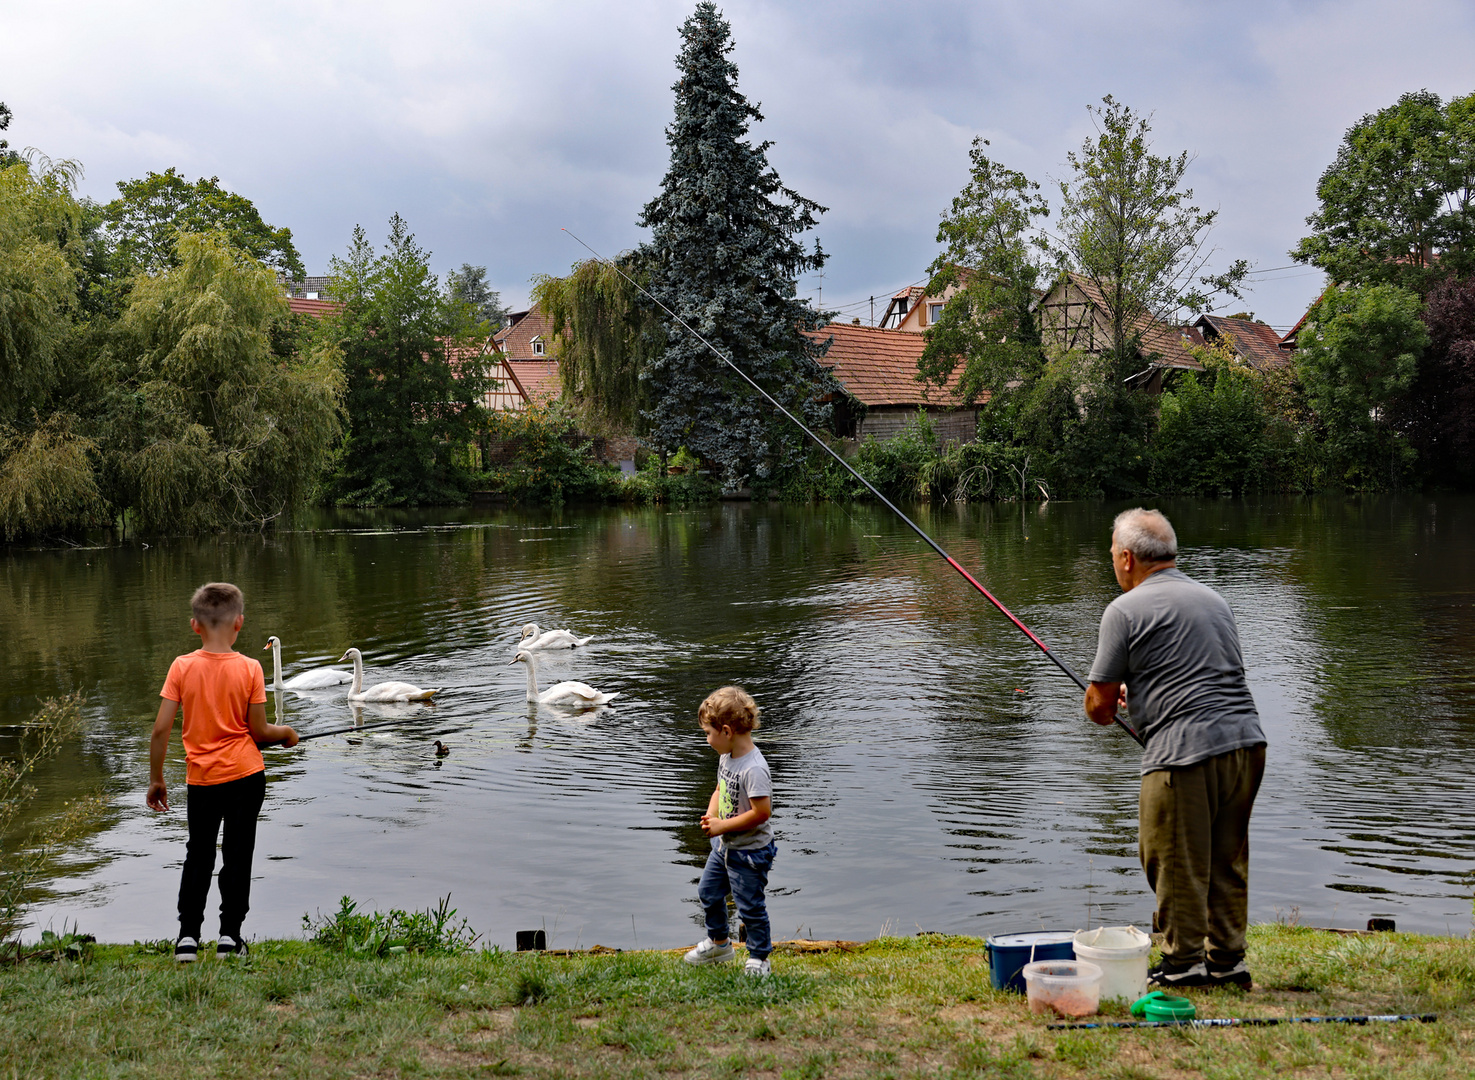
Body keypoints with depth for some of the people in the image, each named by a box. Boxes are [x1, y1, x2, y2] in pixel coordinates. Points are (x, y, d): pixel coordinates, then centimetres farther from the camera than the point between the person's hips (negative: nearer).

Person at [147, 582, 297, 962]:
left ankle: (187, 936, 11)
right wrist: (286, 732, 15)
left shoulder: (182, 667, -6)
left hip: (201, 779, 1)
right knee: (238, 856, 8)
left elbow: (161, 730, -6)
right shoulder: (249, 668, -9)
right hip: (245, 775, -1)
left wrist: (156, 780, 4)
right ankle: (230, 936, 11)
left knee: (198, 857, 14)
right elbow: (259, 731, -6)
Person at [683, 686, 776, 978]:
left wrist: (722, 825, -24)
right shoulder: (727, 757, 0)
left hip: (750, 852, -10)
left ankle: (759, 958, 22)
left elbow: (762, 812, -31)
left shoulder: (753, 769, -29)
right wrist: (710, 815, -6)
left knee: (750, 906, 3)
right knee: (708, 891, 23)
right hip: (724, 845, 10)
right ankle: (718, 943, 44)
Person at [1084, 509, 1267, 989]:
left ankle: (1183, 964, 13)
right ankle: (1227, 960, 24)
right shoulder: (1213, 598, 20)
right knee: (1227, 860, 16)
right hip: (1247, 741, 8)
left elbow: (1099, 705, -1)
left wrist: (1107, 708, 23)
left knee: (1176, 864, 5)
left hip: (1186, 755, -8)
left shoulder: (1126, 610, -3)